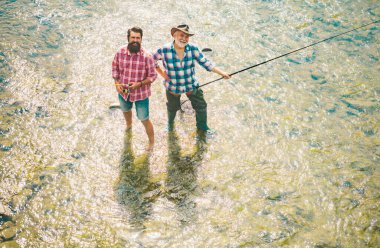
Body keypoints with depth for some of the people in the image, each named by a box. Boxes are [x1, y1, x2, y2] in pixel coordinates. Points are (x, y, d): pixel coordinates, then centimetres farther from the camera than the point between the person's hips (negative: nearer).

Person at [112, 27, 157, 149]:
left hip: (141, 94, -4)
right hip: (124, 92, 4)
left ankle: (151, 142, 30)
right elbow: (115, 67, 3)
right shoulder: (120, 52, -13)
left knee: (144, 120, 6)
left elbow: (153, 76, -14)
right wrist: (117, 83, -10)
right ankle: (128, 125, 66)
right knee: (125, 110, 32)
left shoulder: (147, 56, -22)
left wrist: (140, 84, -27)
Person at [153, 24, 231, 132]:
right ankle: (170, 123, 56)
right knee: (172, 108, 23)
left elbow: (205, 63, -12)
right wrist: (162, 73, -13)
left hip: (192, 85, 1)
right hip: (173, 87, -1)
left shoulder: (193, 49, -17)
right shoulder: (164, 50, -22)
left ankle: (202, 126, 41)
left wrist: (222, 73, -20)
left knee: (201, 106, 12)